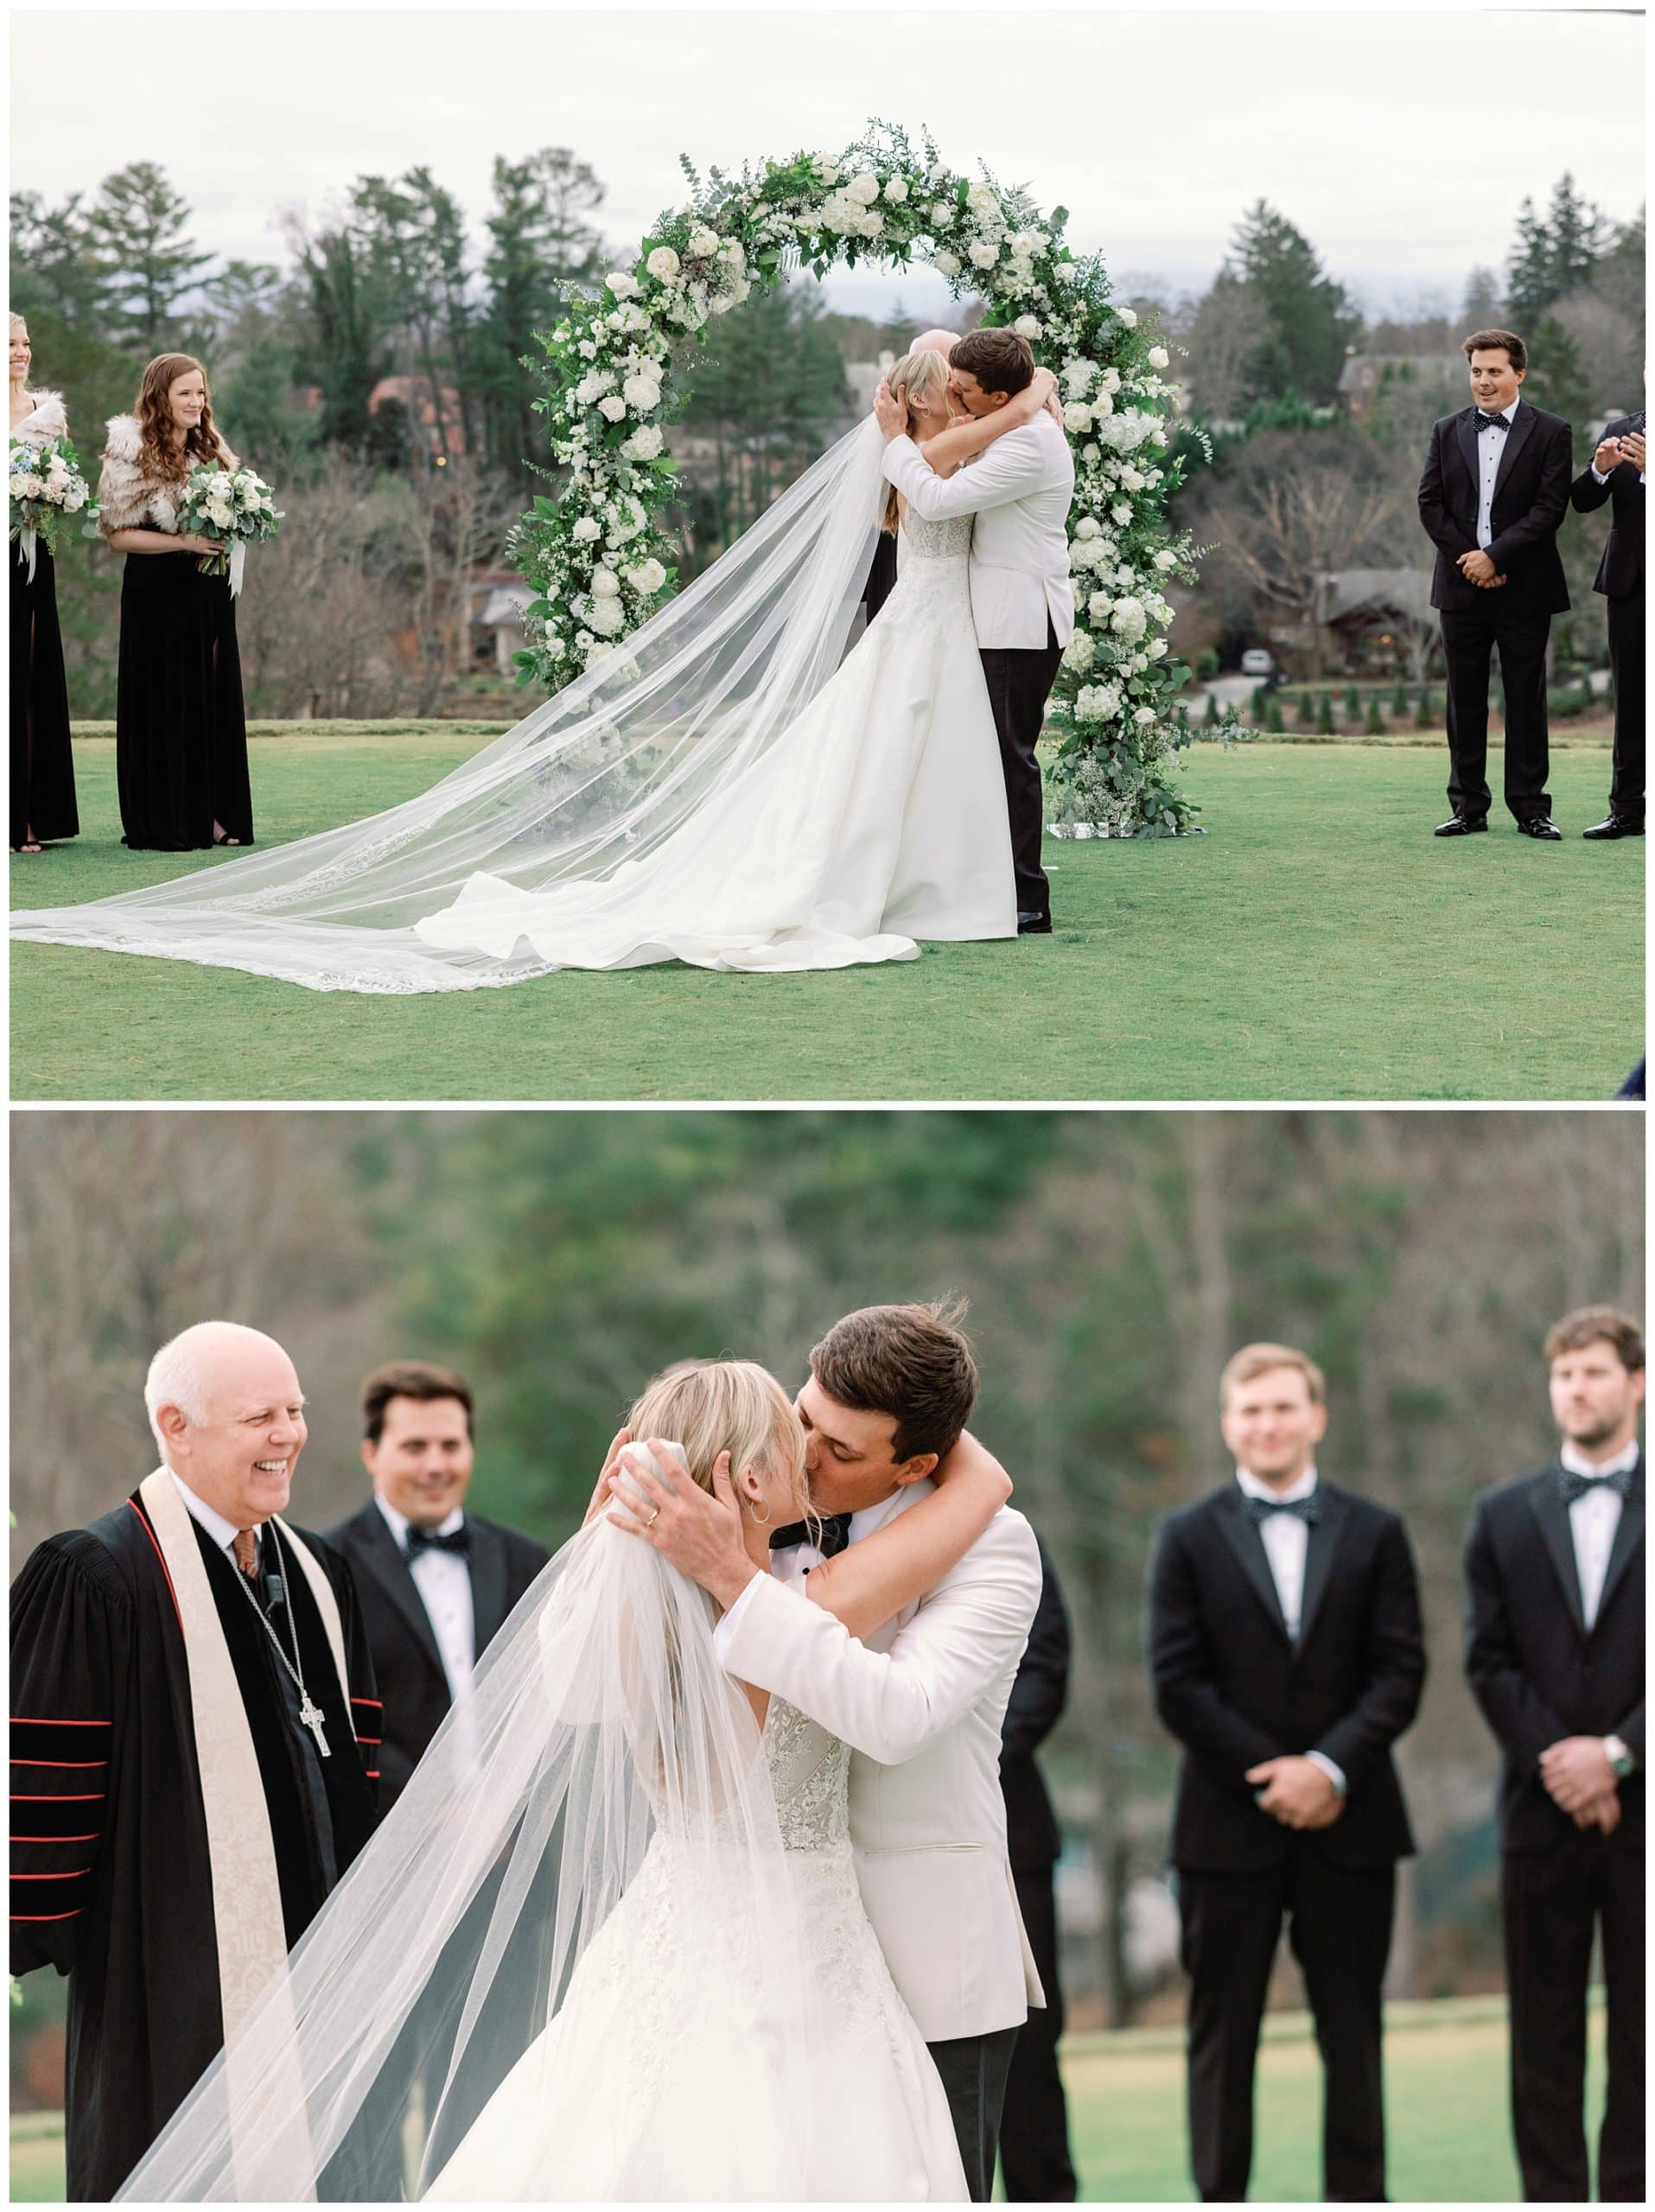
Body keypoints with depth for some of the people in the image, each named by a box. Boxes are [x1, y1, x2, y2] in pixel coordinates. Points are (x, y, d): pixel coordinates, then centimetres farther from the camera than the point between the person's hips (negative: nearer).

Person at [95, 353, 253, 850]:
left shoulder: (213, 452, 10)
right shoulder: (133, 454, -9)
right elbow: (118, 534, -11)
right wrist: (184, 543, -19)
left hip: (210, 593, 6)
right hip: (158, 596, -6)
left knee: (213, 700, 6)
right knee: (163, 705, -3)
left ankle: (213, 817, 11)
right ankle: (159, 824, 2)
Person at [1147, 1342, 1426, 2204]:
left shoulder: (1375, 1534, 8)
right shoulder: (1188, 1539, 5)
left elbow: (1399, 1673, 1)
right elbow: (1177, 1686, -2)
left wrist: (1330, 1768, -13)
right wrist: (1273, 1775, -10)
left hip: (1348, 1821, 1)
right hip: (1229, 1825, -1)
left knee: (1352, 2030, 4)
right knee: (1222, 2033, 1)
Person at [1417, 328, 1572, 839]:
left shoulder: (1549, 433, -1)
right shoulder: (1448, 431, 9)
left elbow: (1550, 508, -9)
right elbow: (1430, 503, 4)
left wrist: (1495, 556, -15)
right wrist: (1466, 559, -9)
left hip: (1523, 588, -3)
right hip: (1462, 586, 3)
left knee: (1526, 699, 2)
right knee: (1464, 700, 6)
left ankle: (1530, 807, 7)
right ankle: (1468, 806, 11)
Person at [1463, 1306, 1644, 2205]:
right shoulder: (1503, 1515, 10)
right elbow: (1488, 1660, 4)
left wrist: (1617, 1753, -12)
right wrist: (1554, 1759, -8)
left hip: (1639, 1804, -2)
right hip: (1541, 1809, 2)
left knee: (1640, 2029, 1)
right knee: (1543, 2030, 3)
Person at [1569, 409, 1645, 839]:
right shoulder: (1620, 432, 8)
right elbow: (1581, 501, 4)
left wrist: (1648, 468, -28)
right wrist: (1600, 468, -16)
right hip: (1629, 581, 4)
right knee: (1629, 699, 7)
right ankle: (1626, 809, 9)